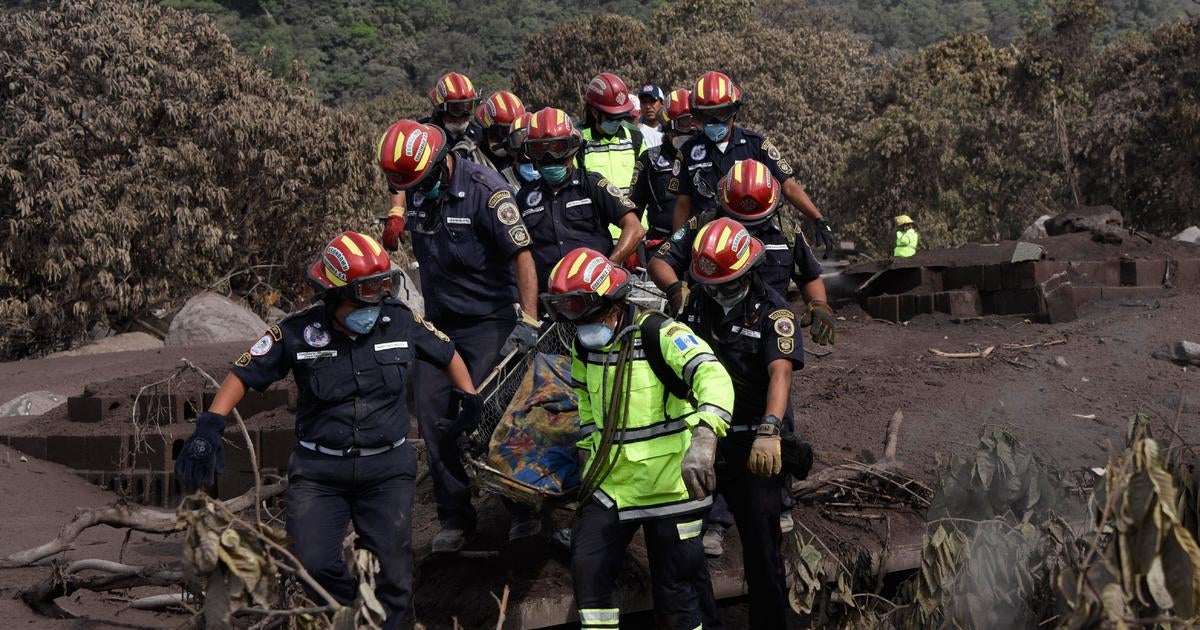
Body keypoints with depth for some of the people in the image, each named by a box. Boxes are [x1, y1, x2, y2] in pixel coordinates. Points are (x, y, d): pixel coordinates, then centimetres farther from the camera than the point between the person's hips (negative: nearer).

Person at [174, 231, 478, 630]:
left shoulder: (402, 323, -2)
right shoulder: (298, 332, -9)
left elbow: (447, 355, 16)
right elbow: (244, 374, -3)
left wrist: (468, 396, 7)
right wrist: (209, 427, -14)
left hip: (387, 470, 1)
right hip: (319, 472, -1)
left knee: (391, 575, 0)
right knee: (312, 565, -14)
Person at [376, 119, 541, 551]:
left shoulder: (484, 190, -18)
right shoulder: (417, 193, 3)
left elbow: (522, 255, -19)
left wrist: (528, 321, -24)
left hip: (489, 321, -6)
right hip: (440, 321, 6)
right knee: (433, 415, 0)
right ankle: (455, 517, 8)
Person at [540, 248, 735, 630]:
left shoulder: (659, 334, -20)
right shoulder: (584, 345, 3)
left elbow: (714, 377, -35)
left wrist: (704, 439, -50)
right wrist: (587, 449, 20)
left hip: (668, 483, -6)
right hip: (611, 483, 6)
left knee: (676, 588, 2)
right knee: (588, 568, 1)